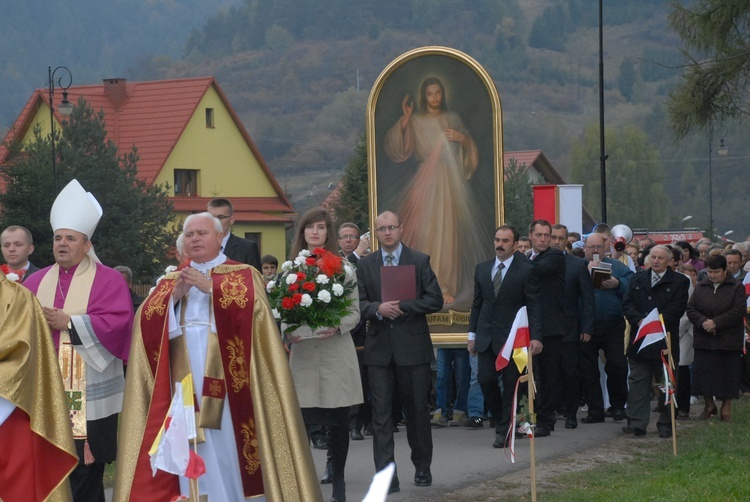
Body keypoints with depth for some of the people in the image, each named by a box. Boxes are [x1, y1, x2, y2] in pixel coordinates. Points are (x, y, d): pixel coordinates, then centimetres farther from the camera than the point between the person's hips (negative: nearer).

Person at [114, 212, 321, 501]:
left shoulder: (244, 275, 8)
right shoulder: (170, 281, 18)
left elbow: (251, 308, -12)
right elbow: (147, 322, 4)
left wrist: (210, 287, -14)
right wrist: (175, 296, -10)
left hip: (226, 380, -3)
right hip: (186, 384, 3)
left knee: (229, 446, -6)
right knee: (195, 458, -1)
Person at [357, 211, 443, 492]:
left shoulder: (420, 261, 3)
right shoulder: (365, 265, 9)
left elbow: (435, 300, -4)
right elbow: (359, 303, 3)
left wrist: (401, 306, -14)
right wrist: (378, 308, -18)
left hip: (413, 347, -1)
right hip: (379, 349, 1)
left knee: (417, 411, 8)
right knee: (381, 414, -3)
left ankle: (422, 468, 24)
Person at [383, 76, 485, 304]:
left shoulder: (452, 119, 12)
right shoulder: (416, 121, 4)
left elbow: (469, 149, 17)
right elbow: (398, 150, -7)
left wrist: (462, 138, -4)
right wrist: (404, 121, -16)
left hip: (451, 181, 2)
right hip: (426, 182, -2)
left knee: (448, 232, -1)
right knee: (426, 231, -9)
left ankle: (445, 286, 4)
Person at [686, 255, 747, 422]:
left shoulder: (736, 287, -3)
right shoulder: (701, 287, 8)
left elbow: (739, 311, -12)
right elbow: (691, 309, 2)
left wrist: (716, 323, -18)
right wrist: (703, 322, -17)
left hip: (728, 340, -3)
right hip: (704, 340, 3)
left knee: (728, 375, 0)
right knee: (703, 372, 0)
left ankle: (726, 409, 11)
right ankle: (709, 405, 17)